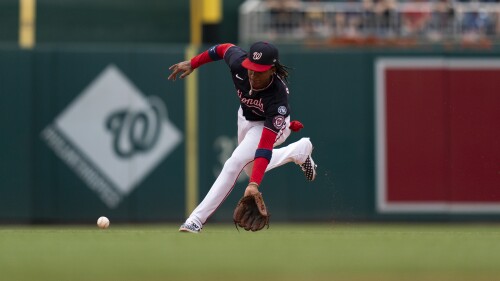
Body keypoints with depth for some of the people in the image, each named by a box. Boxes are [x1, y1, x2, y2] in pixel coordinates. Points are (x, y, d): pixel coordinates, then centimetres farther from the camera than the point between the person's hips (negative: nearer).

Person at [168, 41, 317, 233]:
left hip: (270, 124, -7)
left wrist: (254, 184, -56)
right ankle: (301, 150, 45)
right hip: (245, 117, 7)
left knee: (236, 162, -26)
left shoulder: (277, 96, -45)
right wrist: (192, 64, -8)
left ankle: (197, 219, -21)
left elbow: (265, 147, -48)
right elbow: (225, 48, -8)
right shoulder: (239, 63, -35)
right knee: (251, 168, 25)